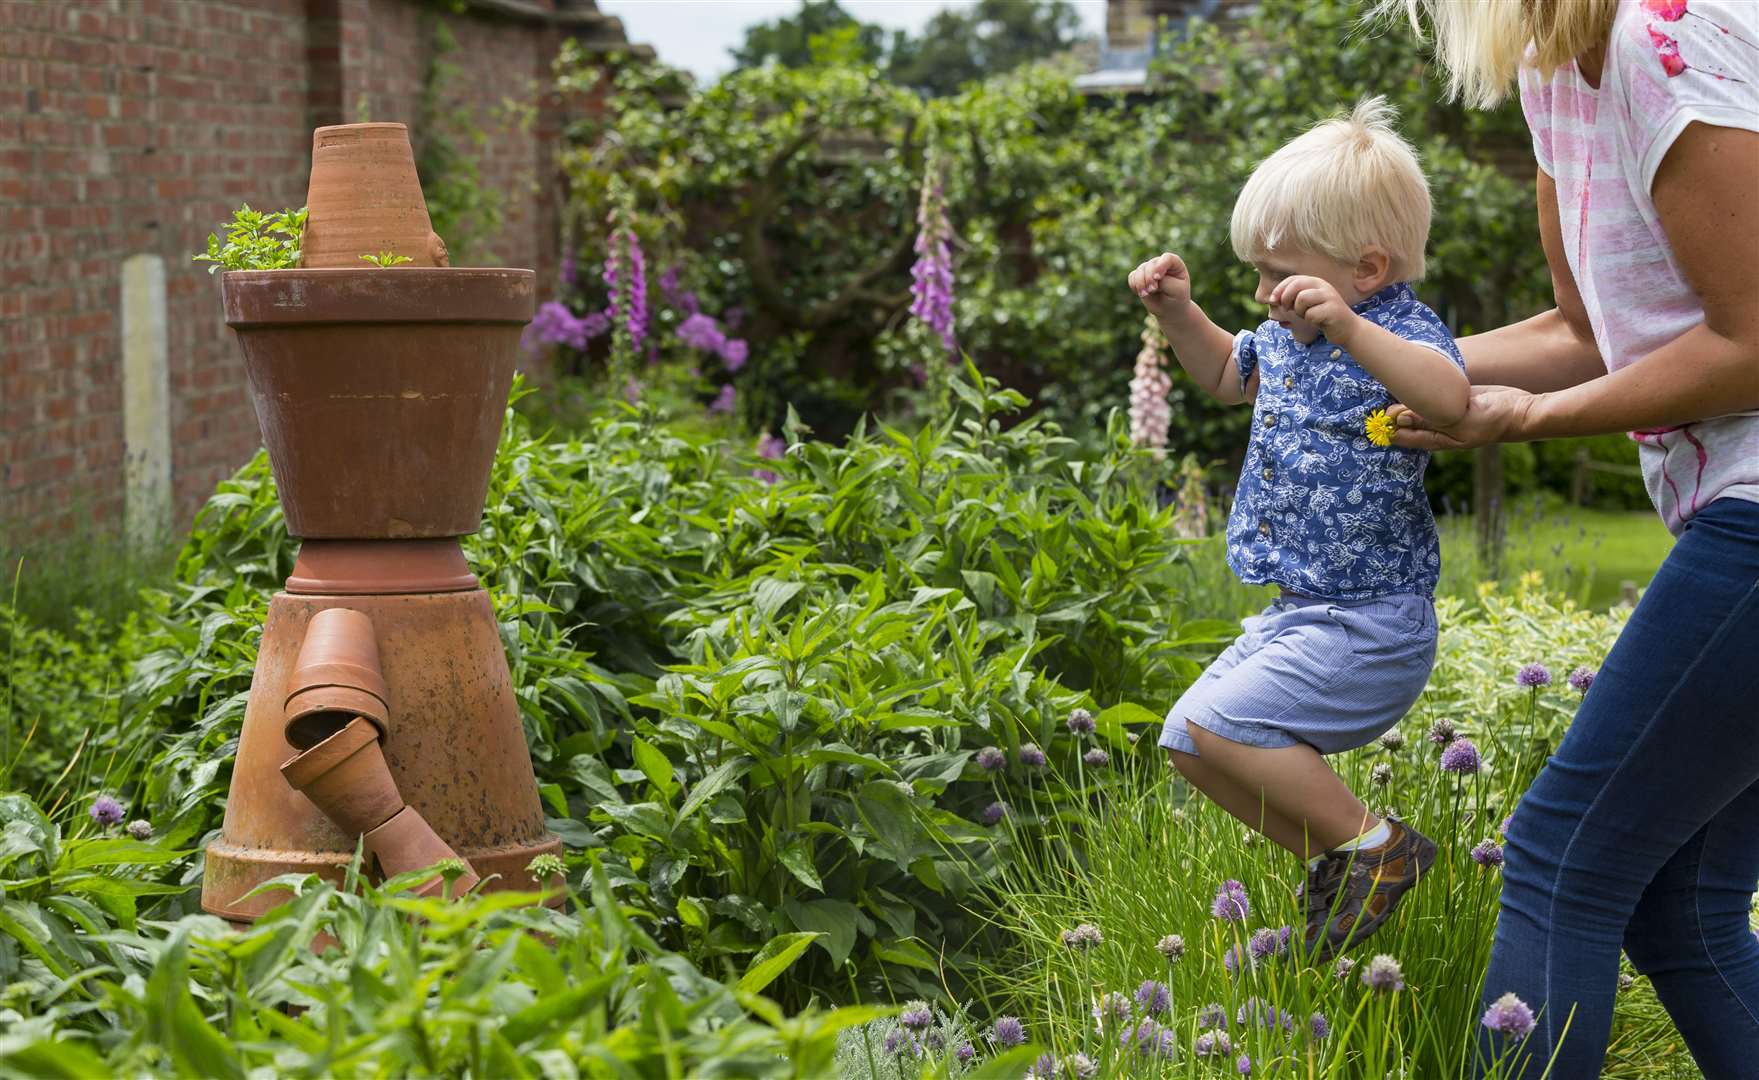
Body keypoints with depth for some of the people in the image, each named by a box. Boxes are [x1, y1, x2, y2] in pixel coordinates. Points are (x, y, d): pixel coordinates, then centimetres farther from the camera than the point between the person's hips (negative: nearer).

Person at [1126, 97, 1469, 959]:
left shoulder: (1397, 333, -18)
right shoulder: (1290, 335, 8)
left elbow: (1451, 397, -42)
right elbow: (1228, 374, 31)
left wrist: (1349, 325, -51)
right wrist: (1177, 312, 14)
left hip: (1368, 627, -10)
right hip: (1297, 615, 10)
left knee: (1212, 726, -21)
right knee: (1190, 745, 14)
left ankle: (1373, 846, -6)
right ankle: (1337, 868, 23)